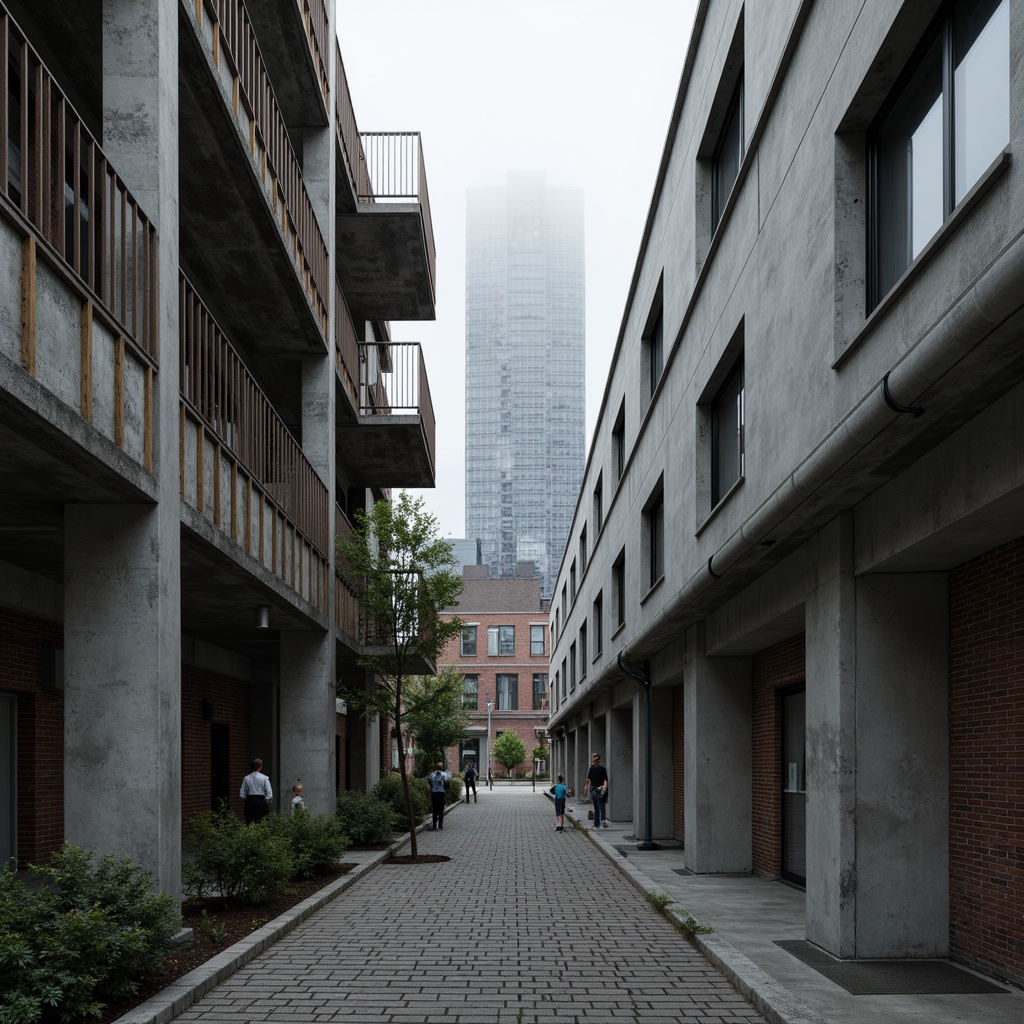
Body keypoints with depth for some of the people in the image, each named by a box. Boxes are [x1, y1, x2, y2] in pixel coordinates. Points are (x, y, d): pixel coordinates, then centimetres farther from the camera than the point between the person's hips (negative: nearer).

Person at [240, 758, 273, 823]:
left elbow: (242, 795, 3)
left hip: (249, 801, 3)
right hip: (261, 801, -3)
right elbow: (269, 794, -9)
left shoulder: (246, 778, 1)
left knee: (249, 823, 8)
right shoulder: (264, 778, -6)